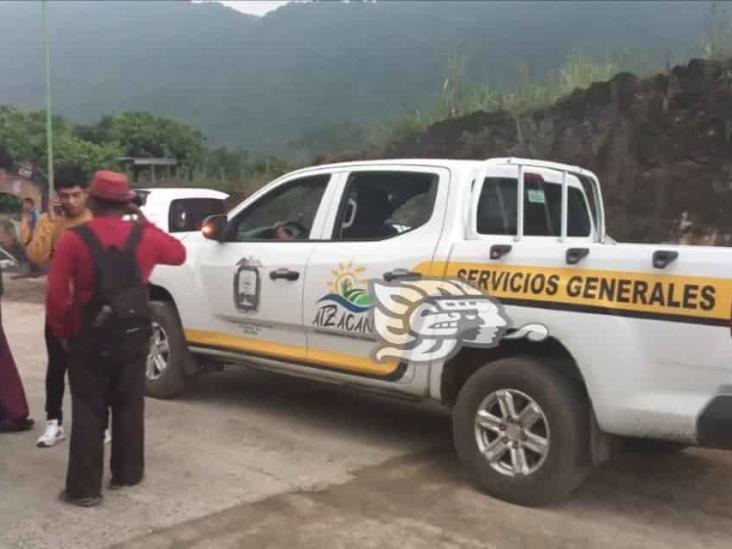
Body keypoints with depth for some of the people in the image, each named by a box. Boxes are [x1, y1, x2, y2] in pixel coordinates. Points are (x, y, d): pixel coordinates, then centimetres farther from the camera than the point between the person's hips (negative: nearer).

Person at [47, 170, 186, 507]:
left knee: (88, 413, 6)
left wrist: (64, 333, 4)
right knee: (129, 408, 15)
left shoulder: (74, 239, -10)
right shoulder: (144, 236, -3)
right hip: (133, 338, 2)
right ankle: (127, 474, 26)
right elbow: (179, 253, 17)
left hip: (89, 339, -2)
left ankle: (84, 488, 10)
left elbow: (56, 295, -11)